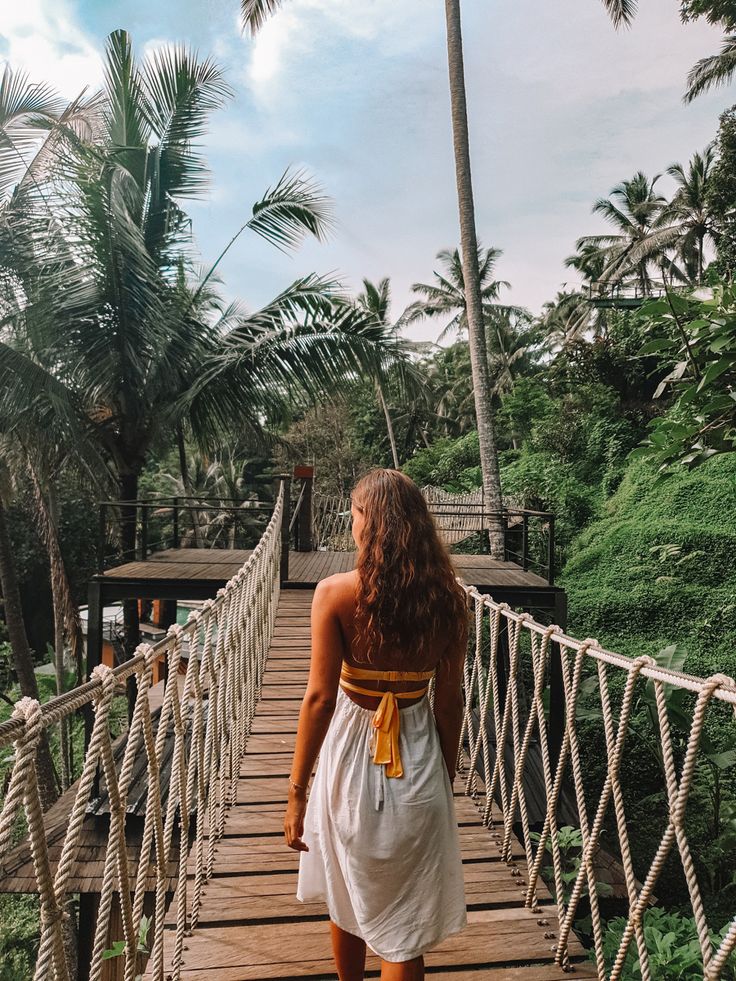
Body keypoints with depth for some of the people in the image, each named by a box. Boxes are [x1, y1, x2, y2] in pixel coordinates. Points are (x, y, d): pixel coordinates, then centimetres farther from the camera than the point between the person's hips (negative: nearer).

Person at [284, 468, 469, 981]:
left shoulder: (336, 592, -17)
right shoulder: (447, 596, -8)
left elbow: (320, 697, -17)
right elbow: (450, 699, -2)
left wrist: (298, 790, -7)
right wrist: (446, 776, 11)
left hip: (351, 750, -1)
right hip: (418, 756, 1)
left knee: (347, 897, 26)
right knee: (404, 925, 16)